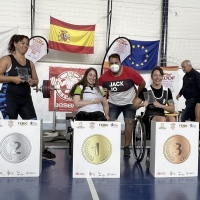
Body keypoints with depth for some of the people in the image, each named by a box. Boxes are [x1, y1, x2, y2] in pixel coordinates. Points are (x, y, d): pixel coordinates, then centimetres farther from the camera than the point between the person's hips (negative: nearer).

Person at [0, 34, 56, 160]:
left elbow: (36, 80, 19)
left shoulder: (30, 63, 16)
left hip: (26, 98, 5)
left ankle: (42, 151, 6)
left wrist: (32, 82, -4)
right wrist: (13, 78, -20)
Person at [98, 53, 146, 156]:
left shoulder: (130, 72, -25)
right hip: (113, 103, 2)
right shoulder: (105, 76, -20)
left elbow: (142, 83, -10)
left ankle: (127, 147, 6)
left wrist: (137, 94, -2)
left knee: (129, 122, -7)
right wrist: (106, 96, -3)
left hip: (129, 103, -1)